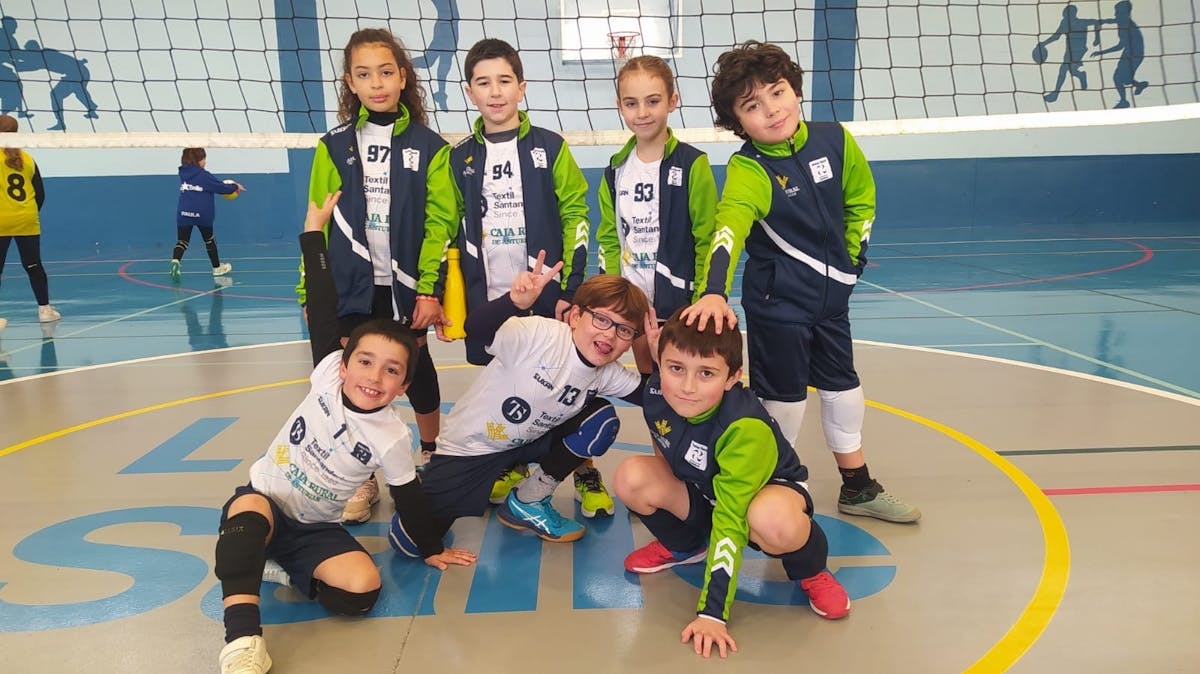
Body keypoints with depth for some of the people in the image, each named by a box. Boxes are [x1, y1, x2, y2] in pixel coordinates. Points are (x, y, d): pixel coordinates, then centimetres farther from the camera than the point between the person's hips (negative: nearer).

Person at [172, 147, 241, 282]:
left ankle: (175, 261, -30)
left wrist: (222, 183, 20)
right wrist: (235, 187, 14)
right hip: (202, 215, -3)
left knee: (182, 241, -1)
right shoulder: (204, 176, -8)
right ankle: (217, 267, 32)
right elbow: (221, 187, -3)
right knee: (210, 240, 17)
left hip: (183, 214, 3)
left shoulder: (184, 173, 10)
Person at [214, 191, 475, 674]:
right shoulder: (329, 375, -13)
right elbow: (322, 311, -13)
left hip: (316, 528, 1)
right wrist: (314, 234, -10)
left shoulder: (392, 437, -15)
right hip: (262, 503, 0)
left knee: (362, 588, -26)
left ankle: (277, 567, -5)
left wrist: (431, 550, 4)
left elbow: (409, 499, -4)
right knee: (250, 509, -39)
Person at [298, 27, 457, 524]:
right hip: (351, 289, 2)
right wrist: (309, 291, 1)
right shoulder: (334, 147, 3)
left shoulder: (428, 146, -2)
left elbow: (440, 222, -7)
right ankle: (361, 478, 19)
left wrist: (429, 288, -13)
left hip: (408, 288, -1)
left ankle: (431, 454, 34)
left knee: (416, 372, 12)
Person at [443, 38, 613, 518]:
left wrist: (571, 289, -9)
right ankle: (511, 463, 33)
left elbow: (575, 218, -3)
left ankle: (585, 473, 18)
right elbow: (448, 229, 11)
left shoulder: (550, 148, -2)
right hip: (488, 299, 3)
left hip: (546, 295, -3)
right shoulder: (460, 158, 5)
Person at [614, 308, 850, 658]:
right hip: (702, 491, 5)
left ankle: (810, 570, -3)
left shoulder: (747, 428, -36)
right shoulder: (656, 393, -21)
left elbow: (729, 519, -35)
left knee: (775, 523, -41)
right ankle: (685, 547, 10)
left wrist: (712, 612, -34)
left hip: (767, 489, -5)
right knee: (631, 477, -21)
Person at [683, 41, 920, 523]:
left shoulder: (835, 140, -7)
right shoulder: (748, 171, -21)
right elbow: (729, 228, -40)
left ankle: (857, 488, 36)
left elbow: (861, 199, 11)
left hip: (831, 293, 5)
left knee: (842, 384, 17)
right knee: (783, 395, 4)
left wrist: (850, 256, 7)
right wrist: (714, 292, -56)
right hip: (777, 301, -5)